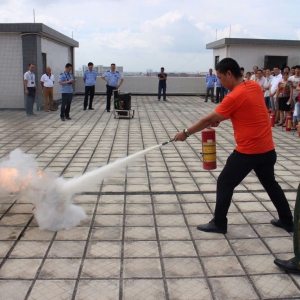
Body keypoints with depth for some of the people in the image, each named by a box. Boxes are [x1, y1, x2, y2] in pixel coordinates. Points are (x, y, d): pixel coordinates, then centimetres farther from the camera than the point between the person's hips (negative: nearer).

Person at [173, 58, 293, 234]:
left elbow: (209, 119, -13)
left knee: (224, 184, 5)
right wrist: (220, 117, 4)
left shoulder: (235, 96, -19)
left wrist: (186, 133, -4)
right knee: (270, 183, 23)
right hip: (267, 148, 8)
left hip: (248, 151, -8)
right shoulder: (255, 86, 5)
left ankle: (219, 224, 14)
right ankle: (288, 221, 34)